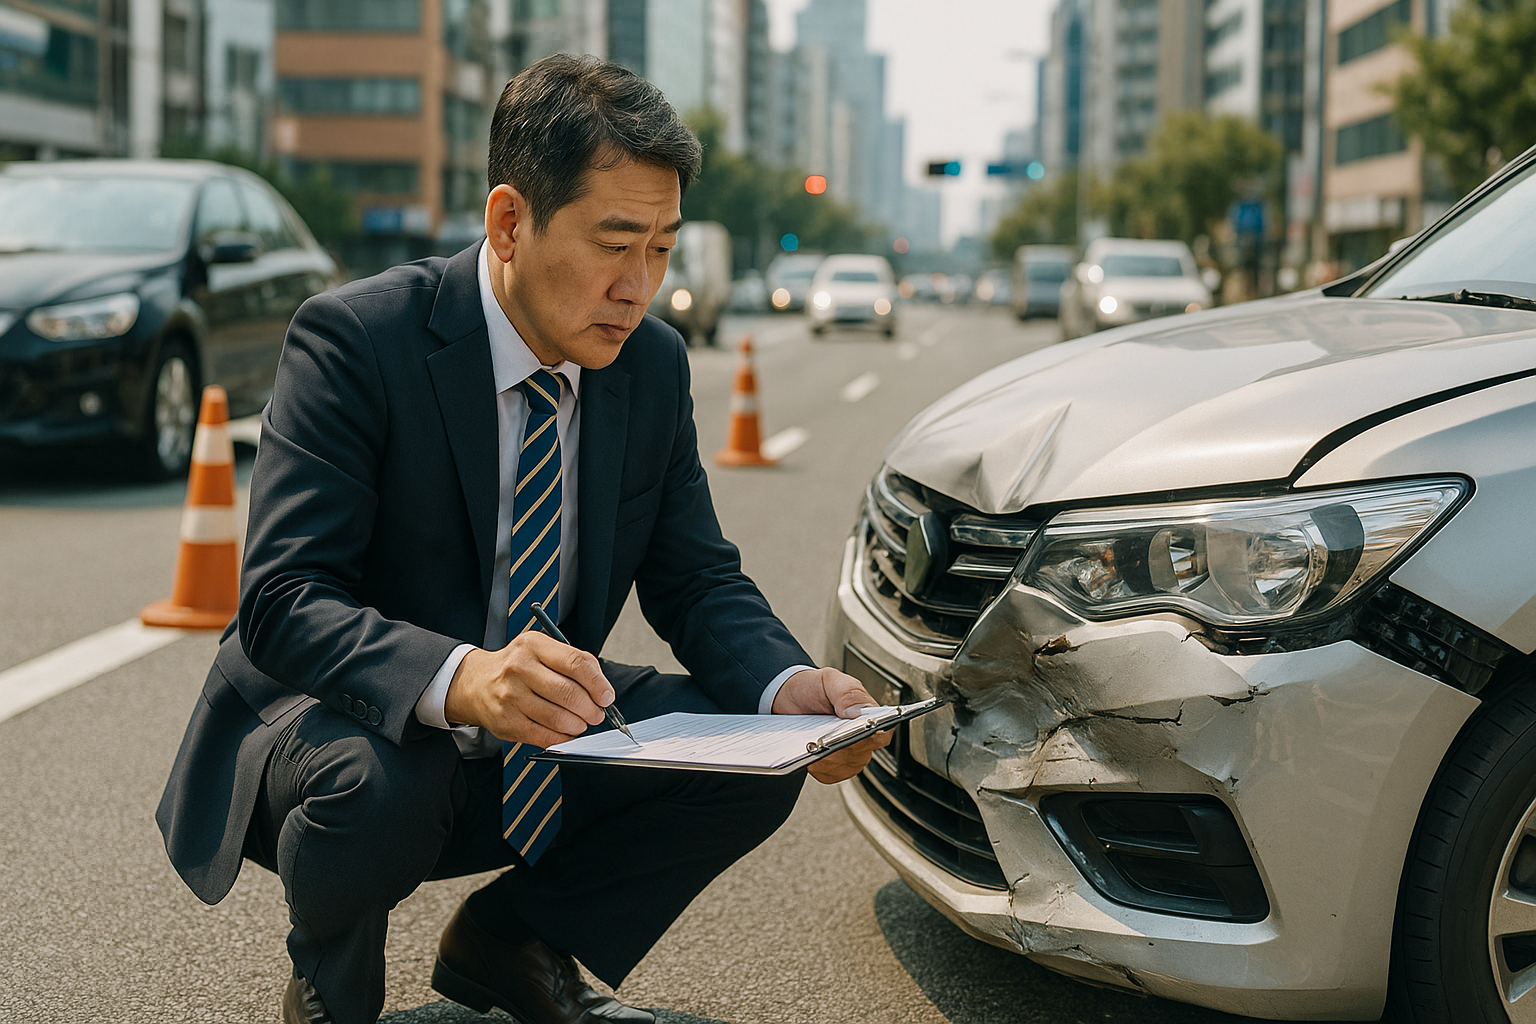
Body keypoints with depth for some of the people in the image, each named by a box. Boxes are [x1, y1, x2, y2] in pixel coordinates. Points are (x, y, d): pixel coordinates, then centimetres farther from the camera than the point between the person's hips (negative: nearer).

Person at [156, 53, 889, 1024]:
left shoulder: (655, 366, -4)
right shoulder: (354, 340, -22)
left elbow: (697, 578, 1)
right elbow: (283, 603, -29)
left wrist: (789, 687, -22)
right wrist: (460, 679, -49)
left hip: (541, 739, 5)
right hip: (344, 723, -5)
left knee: (756, 761, -14)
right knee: (376, 783, -38)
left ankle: (508, 941, 9)